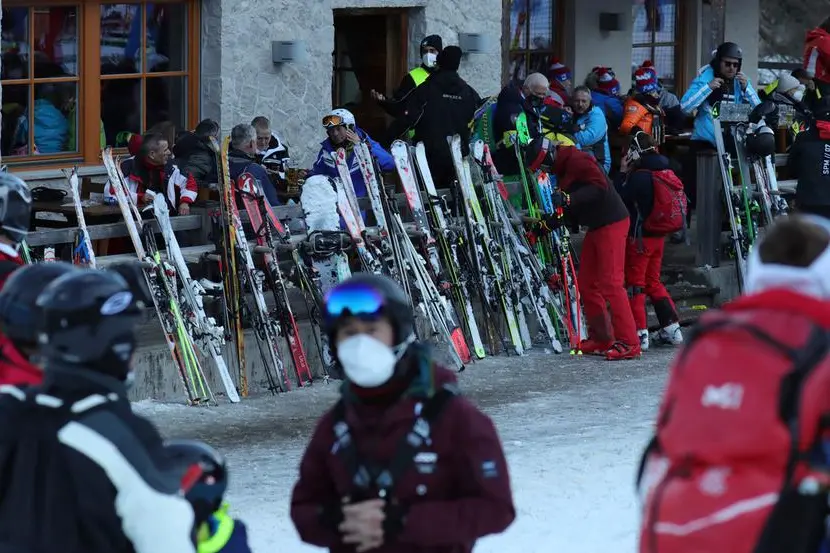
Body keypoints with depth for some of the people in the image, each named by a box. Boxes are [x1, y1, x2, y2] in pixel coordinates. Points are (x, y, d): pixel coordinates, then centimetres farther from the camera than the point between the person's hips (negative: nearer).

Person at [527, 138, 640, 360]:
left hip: (612, 224, -10)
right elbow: (570, 209, 20)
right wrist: (547, 224, 11)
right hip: (595, 227, 10)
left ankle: (628, 343, -14)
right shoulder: (562, 171, 16)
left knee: (610, 283, -14)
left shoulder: (578, 161, -15)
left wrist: (570, 199, -34)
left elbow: (600, 187, -28)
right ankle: (601, 339, 15)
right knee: (586, 283, 9)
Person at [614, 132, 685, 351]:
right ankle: (671, 328, 17)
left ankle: (640, 333, -7)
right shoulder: (666, 173, 6)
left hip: (640, 236, -8)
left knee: (635, 283, -1)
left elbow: (620, 198, -14)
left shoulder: (640, 177, -19)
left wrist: (622, 173, -5)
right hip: (659, 236, 8)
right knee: (653, 281, 18)